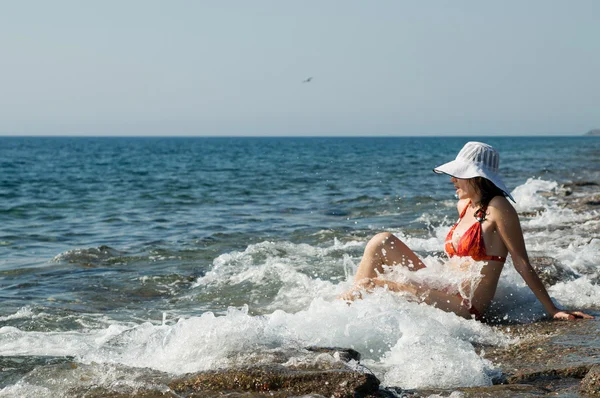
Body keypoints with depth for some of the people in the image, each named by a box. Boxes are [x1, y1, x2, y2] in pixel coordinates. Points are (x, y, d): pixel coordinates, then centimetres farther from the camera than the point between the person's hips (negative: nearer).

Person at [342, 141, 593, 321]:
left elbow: (522, 264, -12)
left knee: (366, 286, -18)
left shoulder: (498, 208, -14)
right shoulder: (464, 205, 11)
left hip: (463, 306, -9)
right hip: (444, 292, 9)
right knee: (382, 242, -1)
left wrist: (553, 311, -11)